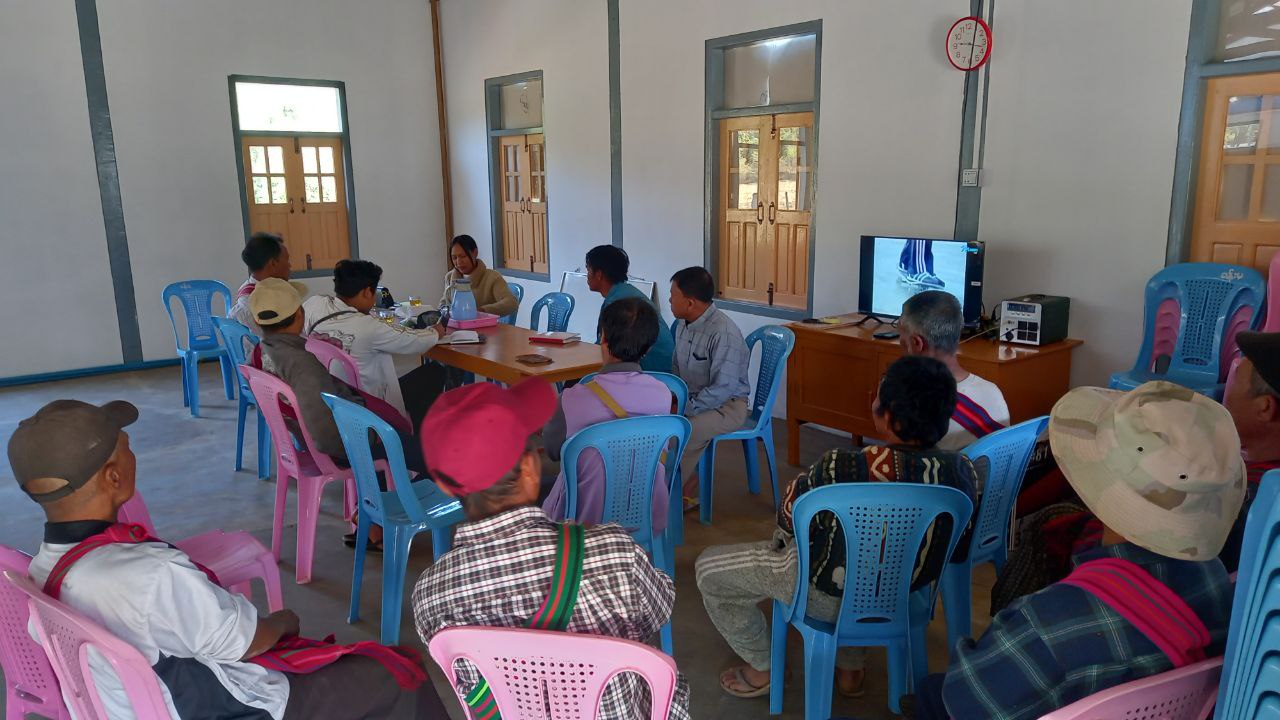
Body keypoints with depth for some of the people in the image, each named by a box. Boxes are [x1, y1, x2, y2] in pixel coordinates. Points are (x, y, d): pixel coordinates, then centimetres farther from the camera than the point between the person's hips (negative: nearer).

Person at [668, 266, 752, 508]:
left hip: (726, 405, -8)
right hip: (691, 398, 8)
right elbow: (677, 368, 18)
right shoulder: (683, 324, 4)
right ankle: (689, 488, -3)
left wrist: (686, 408, -25)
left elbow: (723, 389, -26)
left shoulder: (724, 333, -24)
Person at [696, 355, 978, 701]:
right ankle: (850, 668, 40)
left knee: (708, 567, 13)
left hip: (831, 598, -5)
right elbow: (957, 548, 1)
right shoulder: (963, 470, -18)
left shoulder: (845, 469, -35)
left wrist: (781, 536, 8)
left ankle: (761, 669, 30)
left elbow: (788, 518, -16)